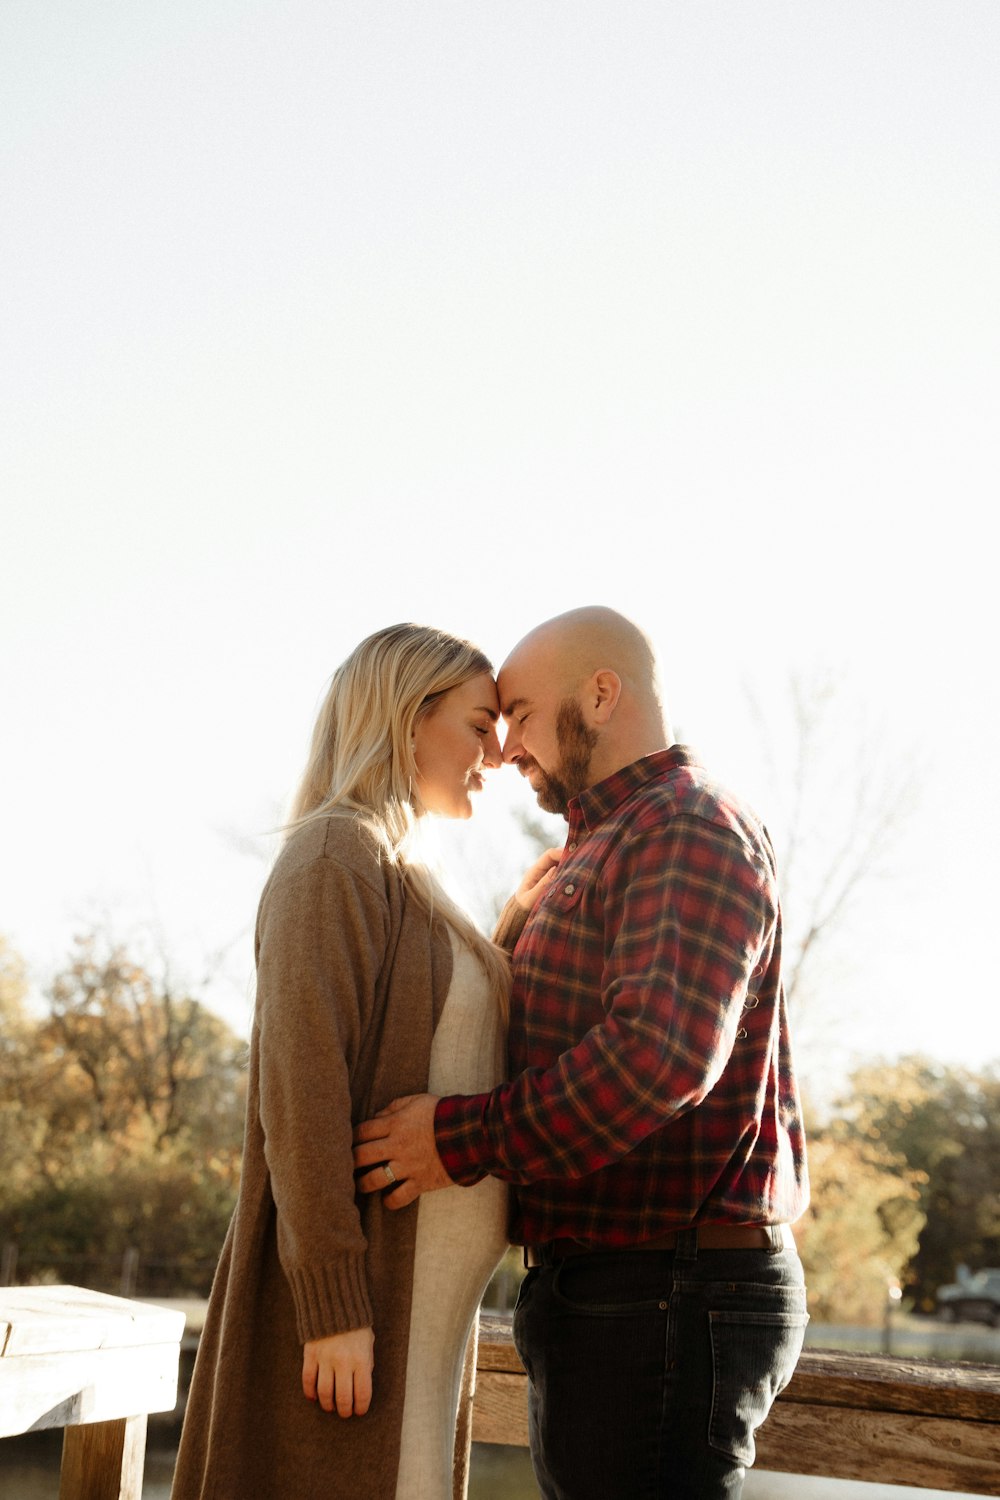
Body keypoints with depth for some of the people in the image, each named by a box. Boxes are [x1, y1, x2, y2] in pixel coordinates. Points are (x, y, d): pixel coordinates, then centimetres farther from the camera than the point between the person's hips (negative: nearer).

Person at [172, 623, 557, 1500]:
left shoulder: (403, 875, 19)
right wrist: (333, 1304, -22)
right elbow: (300, 1083, -19)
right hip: (356, 1292, -9)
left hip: (423, 1296, 9)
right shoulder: (335, 854, -10)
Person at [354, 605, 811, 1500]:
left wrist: (465, 1138, -22)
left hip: (666, 1307, -10)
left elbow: (661, 1055, -28)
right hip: (611, 1298, 10)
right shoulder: (614, 849, 21)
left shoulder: (689, 829, -12)